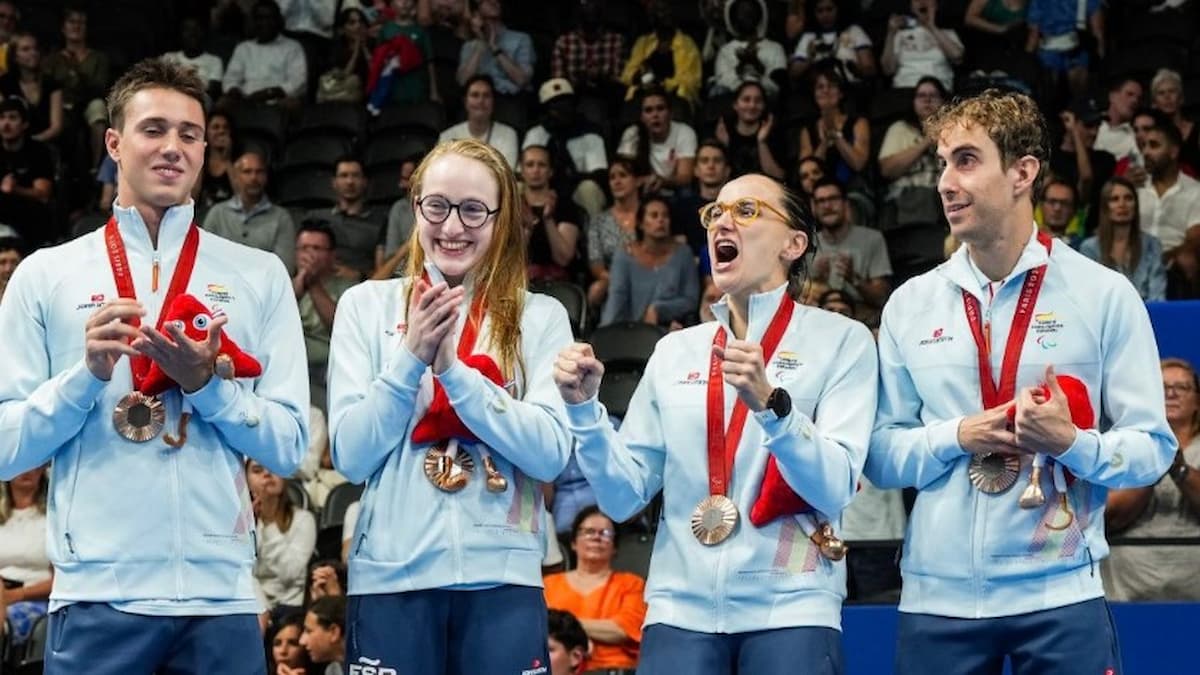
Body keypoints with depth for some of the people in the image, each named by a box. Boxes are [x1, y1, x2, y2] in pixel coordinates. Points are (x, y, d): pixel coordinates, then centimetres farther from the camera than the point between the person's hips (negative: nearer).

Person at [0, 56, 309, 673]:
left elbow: (289, 448, 5)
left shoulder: (260, 276, 9)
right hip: (96, 595, -1)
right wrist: (88, 373, -11)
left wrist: (207, 383, -10)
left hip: (221, 594, 1)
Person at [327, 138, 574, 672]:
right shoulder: (367, 305, 6)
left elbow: (550, 454, -6)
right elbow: (351, 456, 0)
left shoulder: (540, 317, 5)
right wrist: (411, 358, -12)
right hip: (391, 575, 0)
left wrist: (452, 369, -13)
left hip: (503, 577, 0)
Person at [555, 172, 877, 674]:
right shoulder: (675, 351, 12)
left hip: (789, 610, -3)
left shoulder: (840, 340, 2)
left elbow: (835, 488, -10)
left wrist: (769, 402, -24)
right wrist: (583, 407, -5)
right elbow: (624, 495, 8)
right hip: (680, 609, 3)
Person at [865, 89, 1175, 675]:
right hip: (937, 597, 2)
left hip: (1060, 592, -2)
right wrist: (958, 437, -9)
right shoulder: (909, 305, 9)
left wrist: (1071, 442, -19)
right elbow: (879, 454, 8)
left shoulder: (1104, 294, 1)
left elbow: (1152, 447, -2)